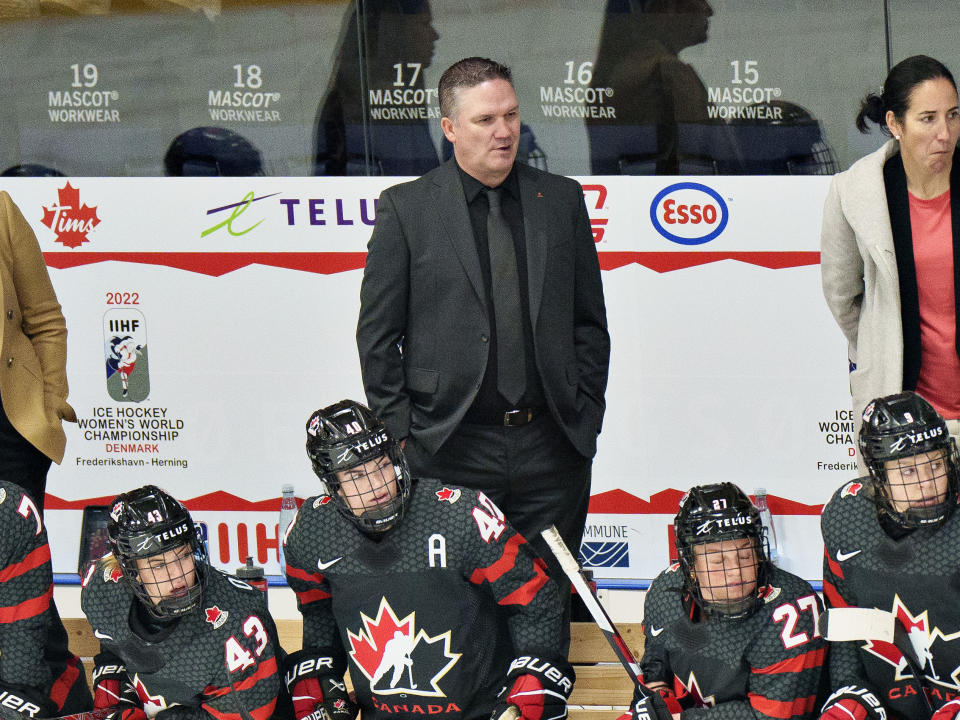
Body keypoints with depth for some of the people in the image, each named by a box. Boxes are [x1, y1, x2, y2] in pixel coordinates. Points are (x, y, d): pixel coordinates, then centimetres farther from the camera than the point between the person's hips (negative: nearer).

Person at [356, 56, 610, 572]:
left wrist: (585, 414, 5)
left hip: (550, 451, 3)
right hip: (450, 451, -2)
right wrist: (401, 432, -4)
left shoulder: (562, 200, 9)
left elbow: (589, 322, 14)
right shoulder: (405, 208, 1)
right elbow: (377, 333, 2)